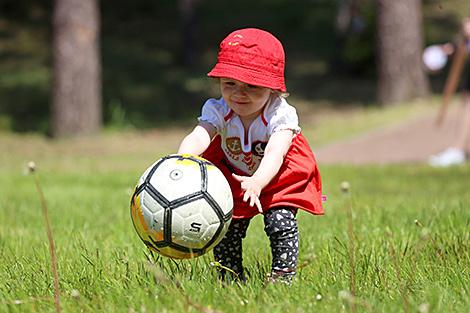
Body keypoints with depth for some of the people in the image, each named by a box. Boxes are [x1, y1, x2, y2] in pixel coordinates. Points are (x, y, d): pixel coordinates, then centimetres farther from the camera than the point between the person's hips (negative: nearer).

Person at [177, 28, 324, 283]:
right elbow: (198, 137, -43)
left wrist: (258, 182, -67)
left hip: (278, 177, -2)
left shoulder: (281, 115, -31)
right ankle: (232, 281, 16)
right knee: (225, 228, -4)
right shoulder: (218, 111, -24)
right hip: (232, 178, 2)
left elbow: (275, 154, -46)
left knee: (280, 222, -20)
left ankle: (283, 277, -3)